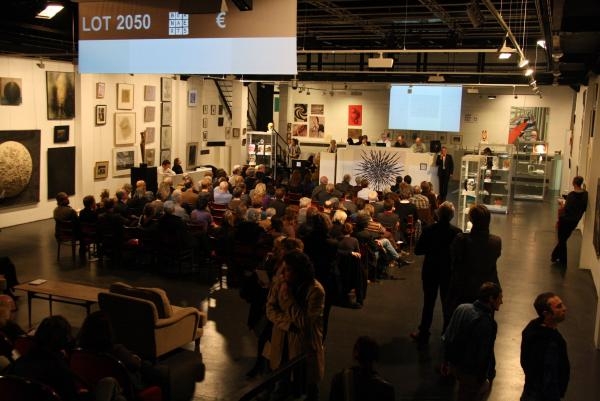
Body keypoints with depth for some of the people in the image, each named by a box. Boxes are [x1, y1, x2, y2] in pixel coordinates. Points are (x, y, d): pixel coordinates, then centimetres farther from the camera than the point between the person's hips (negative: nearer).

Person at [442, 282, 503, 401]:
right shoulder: (486, 322, -27)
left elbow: (447, 338, 5)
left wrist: (446, 361, 16)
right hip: (469, 370, -8)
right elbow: (484, 355, -24)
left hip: (454, 363, 8)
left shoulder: (462, 308, -3)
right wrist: (482, 378, -11)